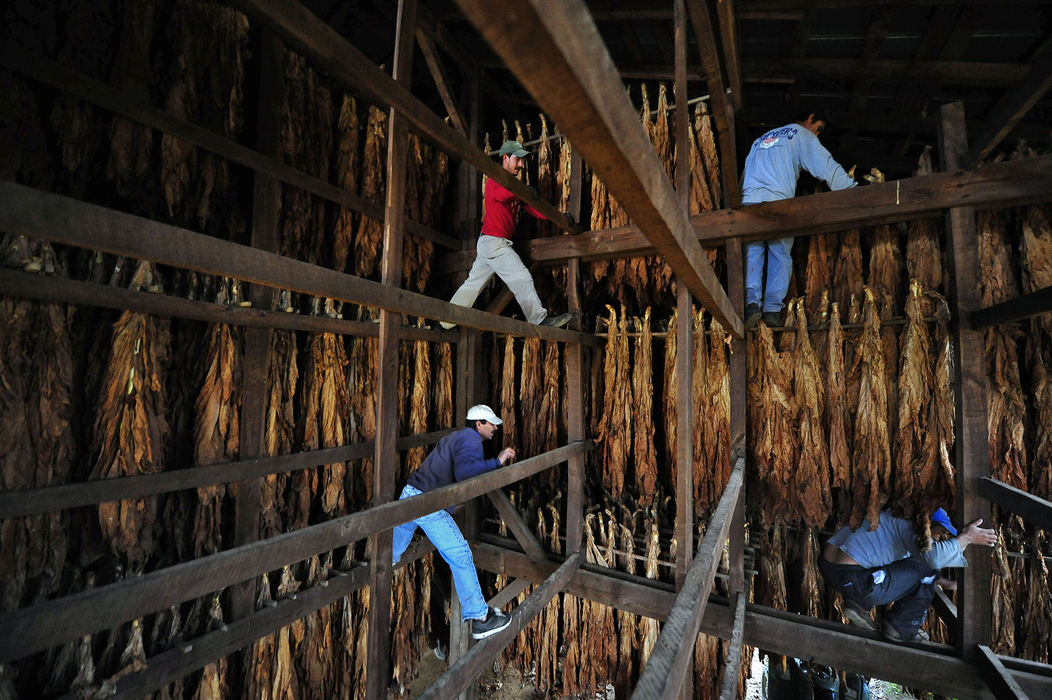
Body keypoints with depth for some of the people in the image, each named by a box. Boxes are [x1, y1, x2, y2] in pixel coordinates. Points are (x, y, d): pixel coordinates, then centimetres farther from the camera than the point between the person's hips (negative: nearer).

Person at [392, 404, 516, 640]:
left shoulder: (455, 436, 19)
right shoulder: (471, 440, -10)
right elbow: (463, 471, -29)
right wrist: (497, 461, -23)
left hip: (408, 495, 10)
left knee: (394, 548, 26)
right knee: (460, 555, -4)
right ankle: (480, 618, 1)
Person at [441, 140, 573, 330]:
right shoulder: (494, 181, -6)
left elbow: (534, 209, 14)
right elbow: (498, 194, -31)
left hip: (486, 244, 10)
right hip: (494, 241, -10)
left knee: (473, 283, 11)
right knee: (522, 278, -11)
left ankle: (445, 322, 17)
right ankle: (540, 320, -7)